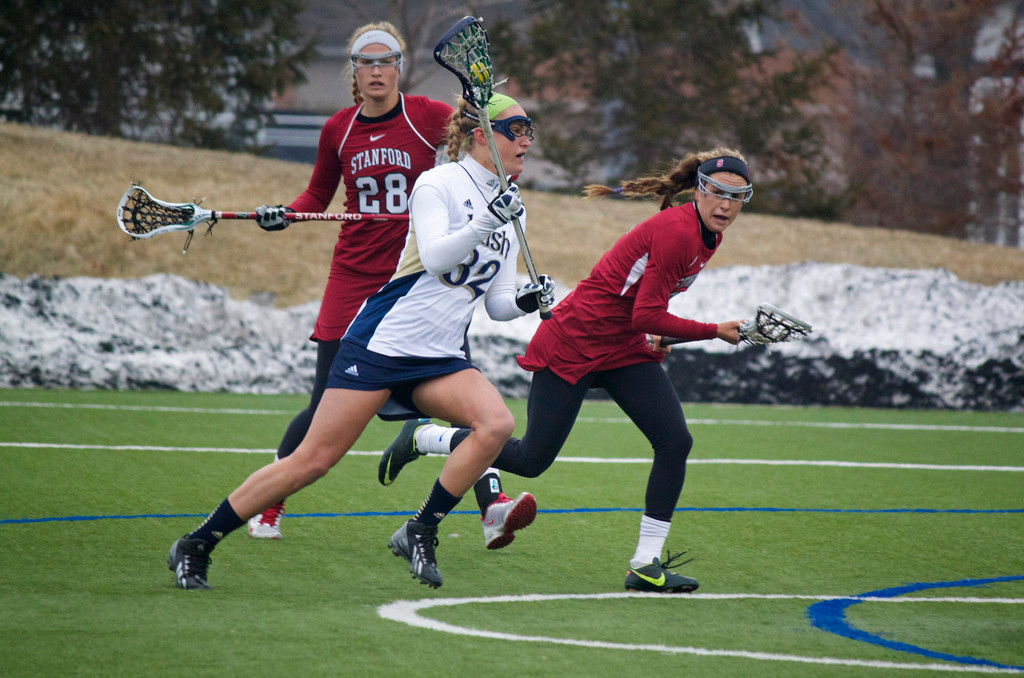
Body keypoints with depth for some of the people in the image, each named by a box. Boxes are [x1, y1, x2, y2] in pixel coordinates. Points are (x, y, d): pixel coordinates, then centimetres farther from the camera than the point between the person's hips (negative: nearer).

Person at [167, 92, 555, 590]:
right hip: (381, 341, -6)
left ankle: (420, 532, -11)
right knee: (312, 460, -8)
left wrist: (526, 300, -5)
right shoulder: (437, 184, -7)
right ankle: (194, 546, 4)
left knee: (497, 422, -23)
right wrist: (486, 222, -32)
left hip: (439, 360, 6)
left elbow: (495, 303, 15)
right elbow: (435, 256, -22)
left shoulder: (511, 207, 12)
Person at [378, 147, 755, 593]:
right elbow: (647, 316, -25)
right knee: (532, 459, -2)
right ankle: (421, 438, 19)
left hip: (625, 349, 8)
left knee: (675, 441, -10)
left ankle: (646, 564, -4)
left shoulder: (707, 236, 6)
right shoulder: (677, 232, -24)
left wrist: (652, 333, 8)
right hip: (574, 344, -8)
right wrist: (715, 332, -19)